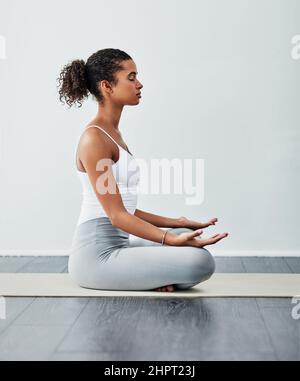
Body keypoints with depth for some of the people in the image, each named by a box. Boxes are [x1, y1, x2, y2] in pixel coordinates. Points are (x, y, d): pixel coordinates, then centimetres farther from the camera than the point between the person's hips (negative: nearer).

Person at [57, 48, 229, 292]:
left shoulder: (112, 133, 14)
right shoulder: (93, 139, -15)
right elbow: (116, 216, -19)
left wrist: (175, 224, 17)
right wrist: (171, 239, -24)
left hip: (116, 244, 10)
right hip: (98, 255, -10)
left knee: (184, 235, 26)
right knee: (201, 262, -22)